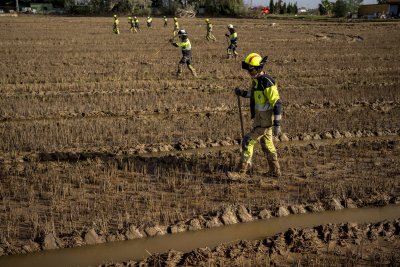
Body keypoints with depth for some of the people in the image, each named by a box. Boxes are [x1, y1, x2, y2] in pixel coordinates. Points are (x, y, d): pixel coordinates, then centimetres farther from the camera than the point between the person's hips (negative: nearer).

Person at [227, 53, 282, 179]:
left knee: (247, 142, -6)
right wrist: (242, 93, 8)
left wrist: (277, 124, -25)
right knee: (267, 145, 19)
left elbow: (277, 104, -24)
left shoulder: (267, 83, -24)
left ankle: (241, 171, 2)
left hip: (265, 121, -10)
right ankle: (275, 171, 31)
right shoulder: (257, 79, 5)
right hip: (260, 118, 10)